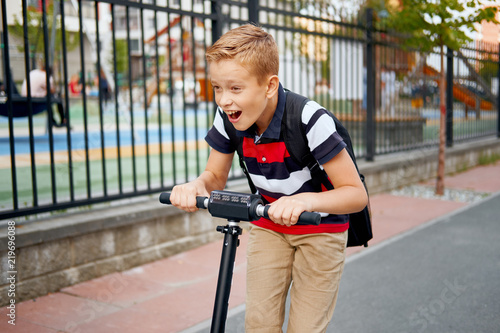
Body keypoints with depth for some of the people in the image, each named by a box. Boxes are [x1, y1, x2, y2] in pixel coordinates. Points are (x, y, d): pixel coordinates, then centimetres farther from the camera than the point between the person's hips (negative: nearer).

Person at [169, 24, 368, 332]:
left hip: (320, 228, -4)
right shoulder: (228, 119, -16)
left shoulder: (310, 120, -30)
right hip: (269, 224, 4)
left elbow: (356, 193, -26)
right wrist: (196, 185, -26)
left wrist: (305, 200, -45)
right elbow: (216, 176, -2)